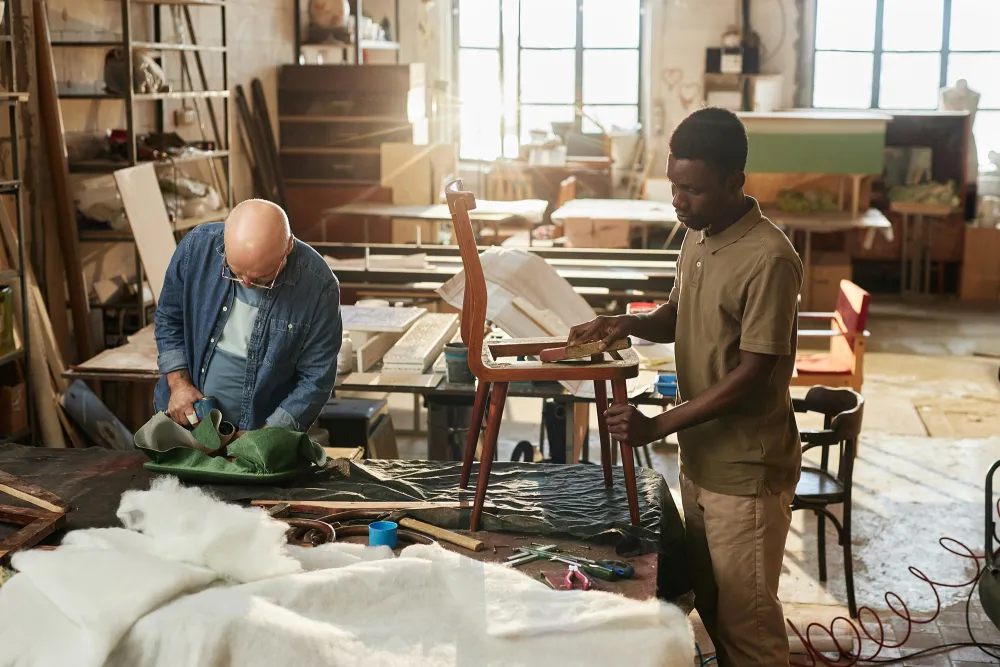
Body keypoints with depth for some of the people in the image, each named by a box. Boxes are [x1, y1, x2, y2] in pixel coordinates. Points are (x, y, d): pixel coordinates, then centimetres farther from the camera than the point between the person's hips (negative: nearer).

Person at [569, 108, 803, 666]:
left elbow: (753, 374, -22)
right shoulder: (698, 239, 5)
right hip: (699, 459, 8)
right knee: (709, 603, 19)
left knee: (745, 617, 4)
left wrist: (657, 426, -22)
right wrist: (631, 324, -3)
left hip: (747, 471, -8)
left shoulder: (768, 258, -22)